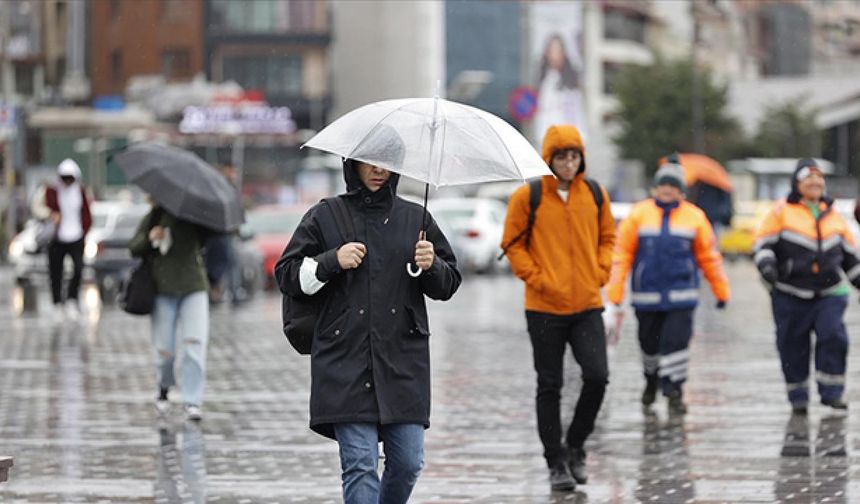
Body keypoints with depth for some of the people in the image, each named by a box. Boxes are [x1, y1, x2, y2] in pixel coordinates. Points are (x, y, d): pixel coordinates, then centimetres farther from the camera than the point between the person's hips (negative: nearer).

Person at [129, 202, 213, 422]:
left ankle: (192, 402, -12)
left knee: (195, 344, -14)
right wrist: (149, 239, -14)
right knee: (165, 349, 2)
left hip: (194, 288, 0)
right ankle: (164, 389, 31)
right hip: (163, 290, 0)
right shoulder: (155, 216, 5)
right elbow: (133, 248, 6)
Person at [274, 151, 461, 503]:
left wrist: (432, 266, -6)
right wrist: (333, 261, -8)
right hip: (346, 361, -2)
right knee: (360, 464, -10)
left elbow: (448, 284, 16)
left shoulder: (415, 218, 13)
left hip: (403, 360, 2)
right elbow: (287, 275, 7)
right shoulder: (325, 217, 7)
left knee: (408, 462, 0)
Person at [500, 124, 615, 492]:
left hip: (588, 305, 2)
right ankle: (556, 462, 12)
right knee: (550, 386, 3)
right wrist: (536, 278, -10)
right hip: (544, 307, -2)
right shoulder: (527, 197, -5)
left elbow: (607, 237, 16)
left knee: (597, 376, -9)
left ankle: (575, 445, 13)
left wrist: (600, 272, 2)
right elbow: (512, 244, -1)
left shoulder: (595, 195, 5)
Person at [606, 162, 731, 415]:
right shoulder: (639, 214, 0)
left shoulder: (695, 217, 3)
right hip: (647, 296, 1)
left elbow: (709, 256, 10)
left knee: (676, 342, -11)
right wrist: (614, 293, -5)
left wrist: (721, 290, 12)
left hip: (681, 296, -1)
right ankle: (652, 380, 38)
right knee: (650, 344, 12)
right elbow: (622, 254, 0)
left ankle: (674, 391, -3)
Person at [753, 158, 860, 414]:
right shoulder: (782, 212, -1)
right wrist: (766, 264, -19)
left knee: (833, 336, -14)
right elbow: (763, 242, -1)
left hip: (829, 292, 2)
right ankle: (798, 397, 16)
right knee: (793, 345, 2)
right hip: (790, 294, -2)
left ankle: (831, 393, -7)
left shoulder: (833, 215, 12)